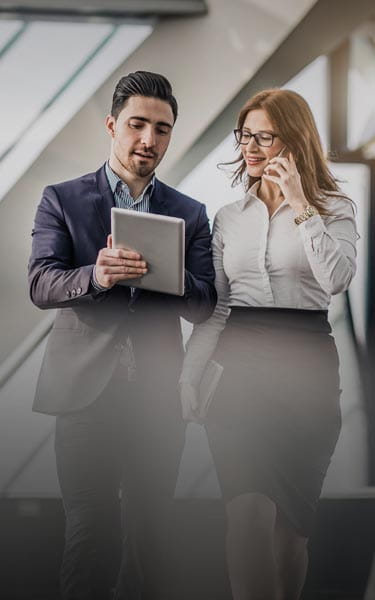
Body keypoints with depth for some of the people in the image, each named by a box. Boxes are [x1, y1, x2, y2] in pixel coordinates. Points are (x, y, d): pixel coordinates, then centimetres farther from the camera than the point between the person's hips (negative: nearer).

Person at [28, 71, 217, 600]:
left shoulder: (190, 214, 11)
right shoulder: (62, 200, 5)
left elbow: (204, 307, 3)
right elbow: (40, 285, -7)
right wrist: (95, 276, -27)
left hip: (159, 394, 3)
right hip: (87, 389, -2)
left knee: (152, 531, 9)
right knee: (91, 532, -3)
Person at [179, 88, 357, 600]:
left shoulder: (334, 208, 5)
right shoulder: (228, 217, 16)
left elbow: (337, 279, -14)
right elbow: (213, 306, 14)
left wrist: (300, 205, -13)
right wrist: (189, 375, 4)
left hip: (307, 362, -2)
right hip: (242, 362, 2)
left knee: (291, 515, 3)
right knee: (248, 512, -16)